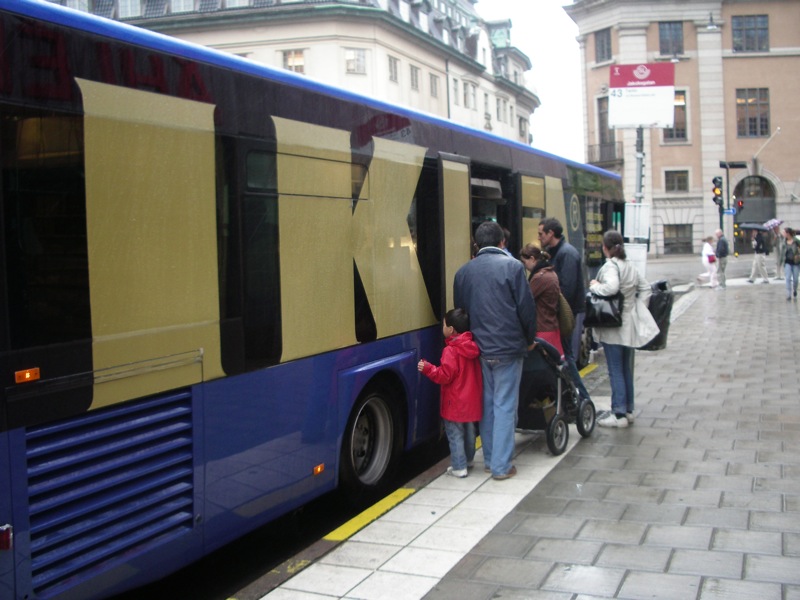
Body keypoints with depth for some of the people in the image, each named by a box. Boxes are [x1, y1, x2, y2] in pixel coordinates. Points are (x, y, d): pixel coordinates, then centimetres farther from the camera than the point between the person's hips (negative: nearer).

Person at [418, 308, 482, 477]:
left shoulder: (451, 351, -21)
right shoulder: (472, 347, 3)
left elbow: (445, 375, -23)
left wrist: (428, 368, -22)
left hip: (455, 403, -8)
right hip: (471, 400, 8)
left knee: (455, 435, 1)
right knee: (469, 431, 21)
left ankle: (459, 467, 3)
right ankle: (468, 459, 36)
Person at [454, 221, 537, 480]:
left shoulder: (463, 272, 6)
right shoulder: (512, 266, -9)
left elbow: (459, 310, 12)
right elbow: (526, 308, -7)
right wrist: (530, 339, 7)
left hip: (479, 349, 5)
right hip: (508, 349, -4)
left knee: (487, 403, 15)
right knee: (505, 405, 0)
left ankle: (490, 459, 23)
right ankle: (501, 466, 3)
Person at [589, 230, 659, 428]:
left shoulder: (610, 266, -16)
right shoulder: (630, 265, 10)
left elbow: (611, 287, -35)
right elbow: (646, 288, 16)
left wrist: (594, 286, -17)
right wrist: (638, 308, 12)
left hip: (614, 326, -8)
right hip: (629, 325, 8)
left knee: (616, 371, -2)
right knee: (626, 369, 16)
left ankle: (619, 414, 1)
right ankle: (628, 410, 24)